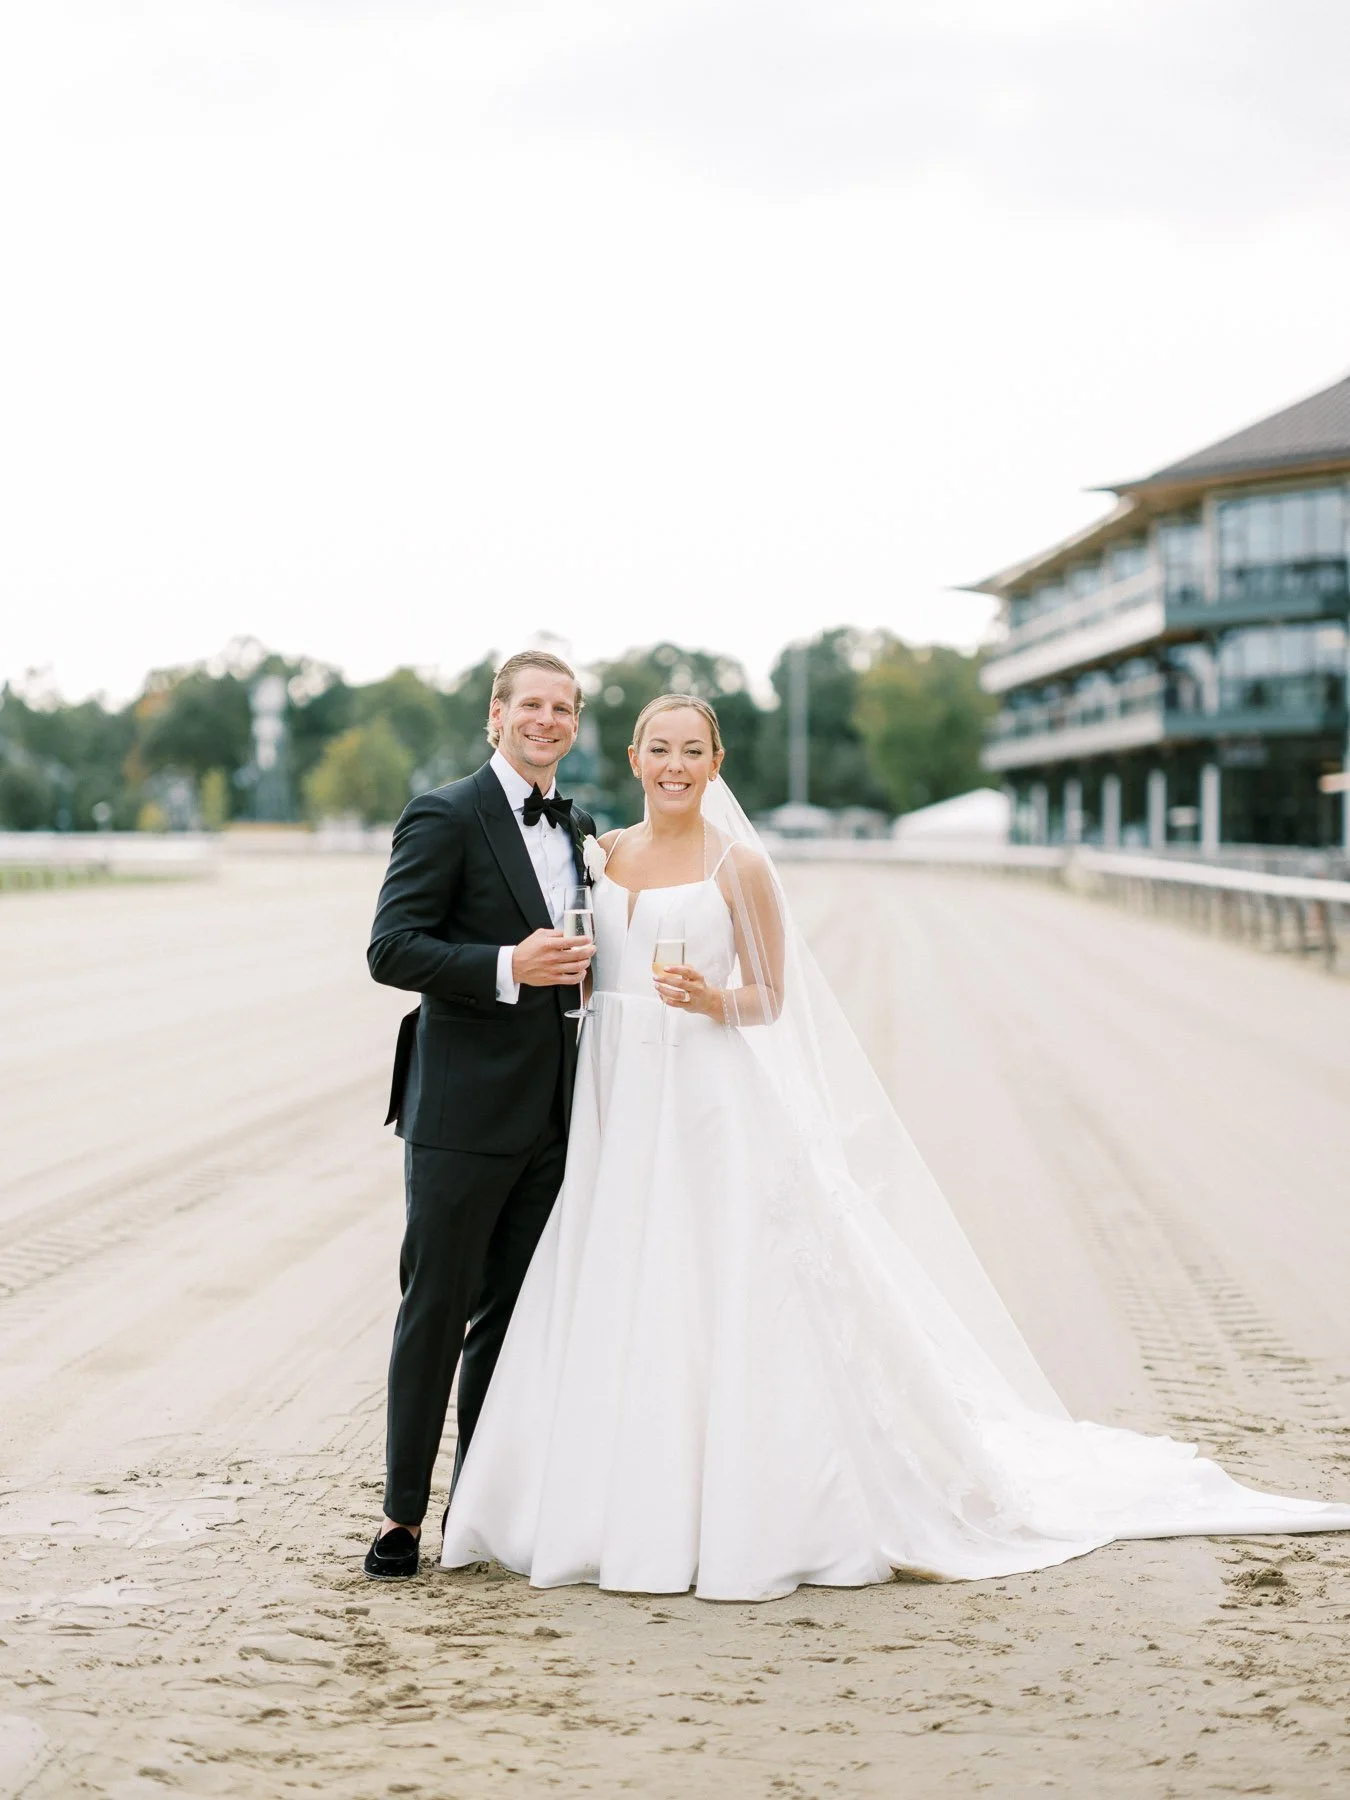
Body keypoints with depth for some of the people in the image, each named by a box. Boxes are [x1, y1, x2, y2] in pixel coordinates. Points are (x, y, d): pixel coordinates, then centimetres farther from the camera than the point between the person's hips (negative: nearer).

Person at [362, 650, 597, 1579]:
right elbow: (391, 950, -15)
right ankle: (404, 1511, 7)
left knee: (513, 1312, 12)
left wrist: (581, 965, 6)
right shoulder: (445, 816, -8)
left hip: (552, 1112, 7)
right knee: (437, 1309, -1)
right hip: (465, 1110, -7)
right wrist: (508, 968, -25)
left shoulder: (579, 827, 14)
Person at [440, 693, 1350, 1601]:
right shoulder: (603, 853, 11)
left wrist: (711, 1000, -17)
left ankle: (741, 1521, 4)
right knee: (611, 1311, 5)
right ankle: (618, 1513, 15)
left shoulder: (739, 865, -2)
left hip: (712, 1105, -4)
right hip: (616, 1101, 4)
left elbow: (767, 1000, 1)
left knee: (723, 1308, -4)